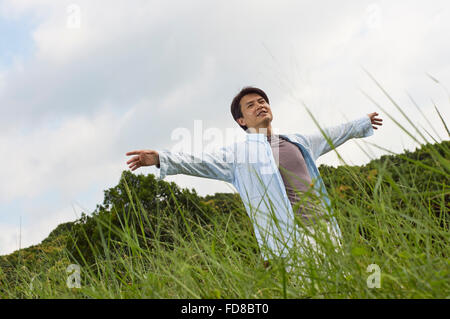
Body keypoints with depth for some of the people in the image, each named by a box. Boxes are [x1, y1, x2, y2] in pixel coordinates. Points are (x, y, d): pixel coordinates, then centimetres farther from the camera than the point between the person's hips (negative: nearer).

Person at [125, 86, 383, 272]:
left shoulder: (297, 142, 22)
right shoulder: (238, 153, 8)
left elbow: (331, 135, 37)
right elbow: (199, 163, -4)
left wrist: (363, 123, 50)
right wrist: (161, 158, -18)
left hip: (324, 229, 5)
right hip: (286, 243, -5)